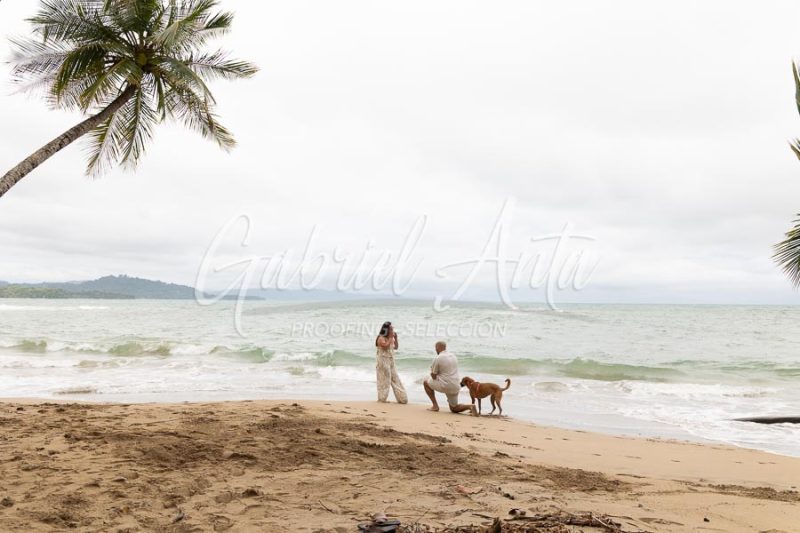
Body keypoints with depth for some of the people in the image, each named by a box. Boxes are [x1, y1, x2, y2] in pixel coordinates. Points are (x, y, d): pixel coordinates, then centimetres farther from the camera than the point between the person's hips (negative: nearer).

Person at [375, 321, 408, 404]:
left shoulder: (390, 339, 14)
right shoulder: (381, 338, -10)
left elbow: (396, 347, 17)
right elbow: (385, 346, -25)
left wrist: (395, 338, 5)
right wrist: (391, 338, -18)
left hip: (391, 362, 8)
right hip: (383, 362, -8)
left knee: (396, 380, 6)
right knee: (384, 381, -4)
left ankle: (402, 399, 8)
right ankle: (382, 398, 6)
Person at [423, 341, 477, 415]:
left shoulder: (437, 358, -9)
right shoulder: (453, 356, 13)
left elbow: (433, 376, -5)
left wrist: (432, 370, 16)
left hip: (445, 386, -7)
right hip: (455, 387, 7)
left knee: (426, 382, 19)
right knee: (454, 409, 23)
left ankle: (435, 406, 12)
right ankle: (470, 406, -6)